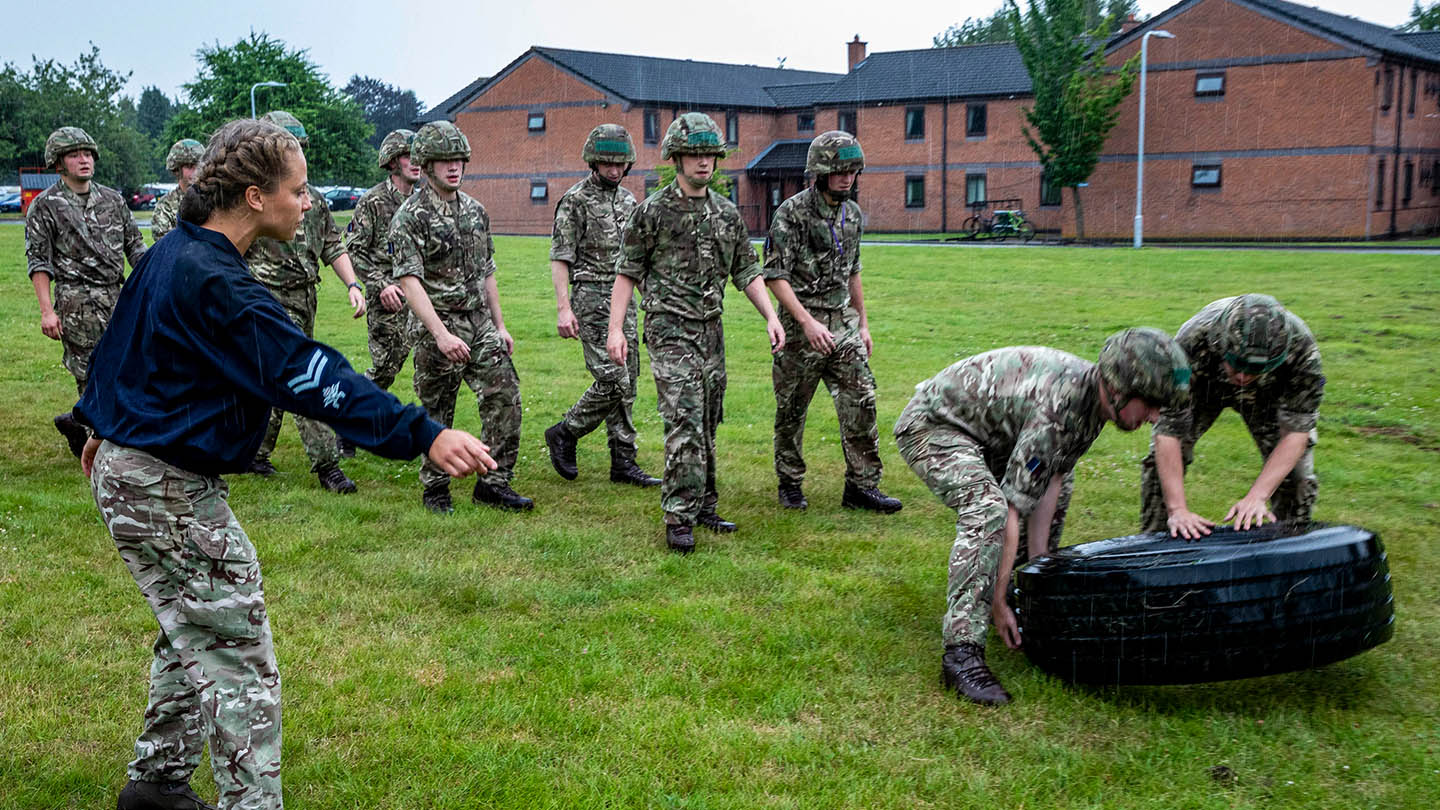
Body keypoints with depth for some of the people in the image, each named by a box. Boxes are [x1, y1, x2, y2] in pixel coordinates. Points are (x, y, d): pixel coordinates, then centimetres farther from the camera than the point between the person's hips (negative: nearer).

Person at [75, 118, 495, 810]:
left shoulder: (171, 254, 8)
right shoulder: (216, 284, -24)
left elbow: (120, 341, 21)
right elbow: (308, 375, -33)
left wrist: (102, 425, 37)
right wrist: (424, 436, -39)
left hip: (126, 469, 11)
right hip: (167, 491, -11)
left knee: (197, 634, 23)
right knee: (240, 662, -5)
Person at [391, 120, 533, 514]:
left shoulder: (475, 210, 12)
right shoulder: (410, 216, -10)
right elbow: (410, 281, -18)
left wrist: (500, 326, 16)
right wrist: (441, 334, -28)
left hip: (481, 323, 6)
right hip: (438, 326, -6)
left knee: (505, 396, -2)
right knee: (437, 413, 4)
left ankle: (494, 481, 8)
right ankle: (435, 489, 19)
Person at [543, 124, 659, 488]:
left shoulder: (627, 199, 15)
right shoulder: (575, 201, -7)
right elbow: (560, 257, -10)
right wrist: (563, 307, -18)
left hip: (624, 297, 7)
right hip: (592, 297, -7)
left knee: (627, 382, 6)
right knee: (612, 380, -14)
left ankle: (623, 462, 11)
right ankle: (564, 433, 6)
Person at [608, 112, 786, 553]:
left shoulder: (728, 213, 10)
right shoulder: (652, 211, -5)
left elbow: (747, 272, 14)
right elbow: (627, 271, -2)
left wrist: (771, 317, 2)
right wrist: (616, 328, -8)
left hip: (711, 329, 6)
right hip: (670, 327, -5)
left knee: (707, 424, 11)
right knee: (685, 422, -14)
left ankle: (703, 505, 23)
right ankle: (678, 517, -9)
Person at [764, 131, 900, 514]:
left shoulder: (852, 213, 11)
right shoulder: (792, 213, -11)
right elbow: (775, 275, -15)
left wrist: (863, 323, 20)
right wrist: (808, 322, -22)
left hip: (844, 322, 6)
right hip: (801, 323, -5)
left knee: (861, 402, -2)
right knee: (791, 410, 6)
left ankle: (862, 486, 5)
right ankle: (790, 484, 22)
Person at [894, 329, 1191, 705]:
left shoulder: (1092, 395, -6)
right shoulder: (1056, 410, -33)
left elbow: (1049, 484, -2)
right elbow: (1013, 509, -32)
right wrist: (999, 602, -27)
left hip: (978, 427, 10)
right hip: (930, 425, -10)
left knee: (1059, 482, 21)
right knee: (988, 510, -32)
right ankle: (962, 653, -32)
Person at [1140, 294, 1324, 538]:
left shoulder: (1300, 346, -40)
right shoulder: (1192, 341, -44)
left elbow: (1295, 432, -34)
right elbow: (1168, 430, -41)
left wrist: (1256, 497, -45)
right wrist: (1178, 509, -47)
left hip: (1267, 391, 1)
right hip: (1203, 386, -1)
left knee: (1295, 468, -11)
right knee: (1163, 458, -15)